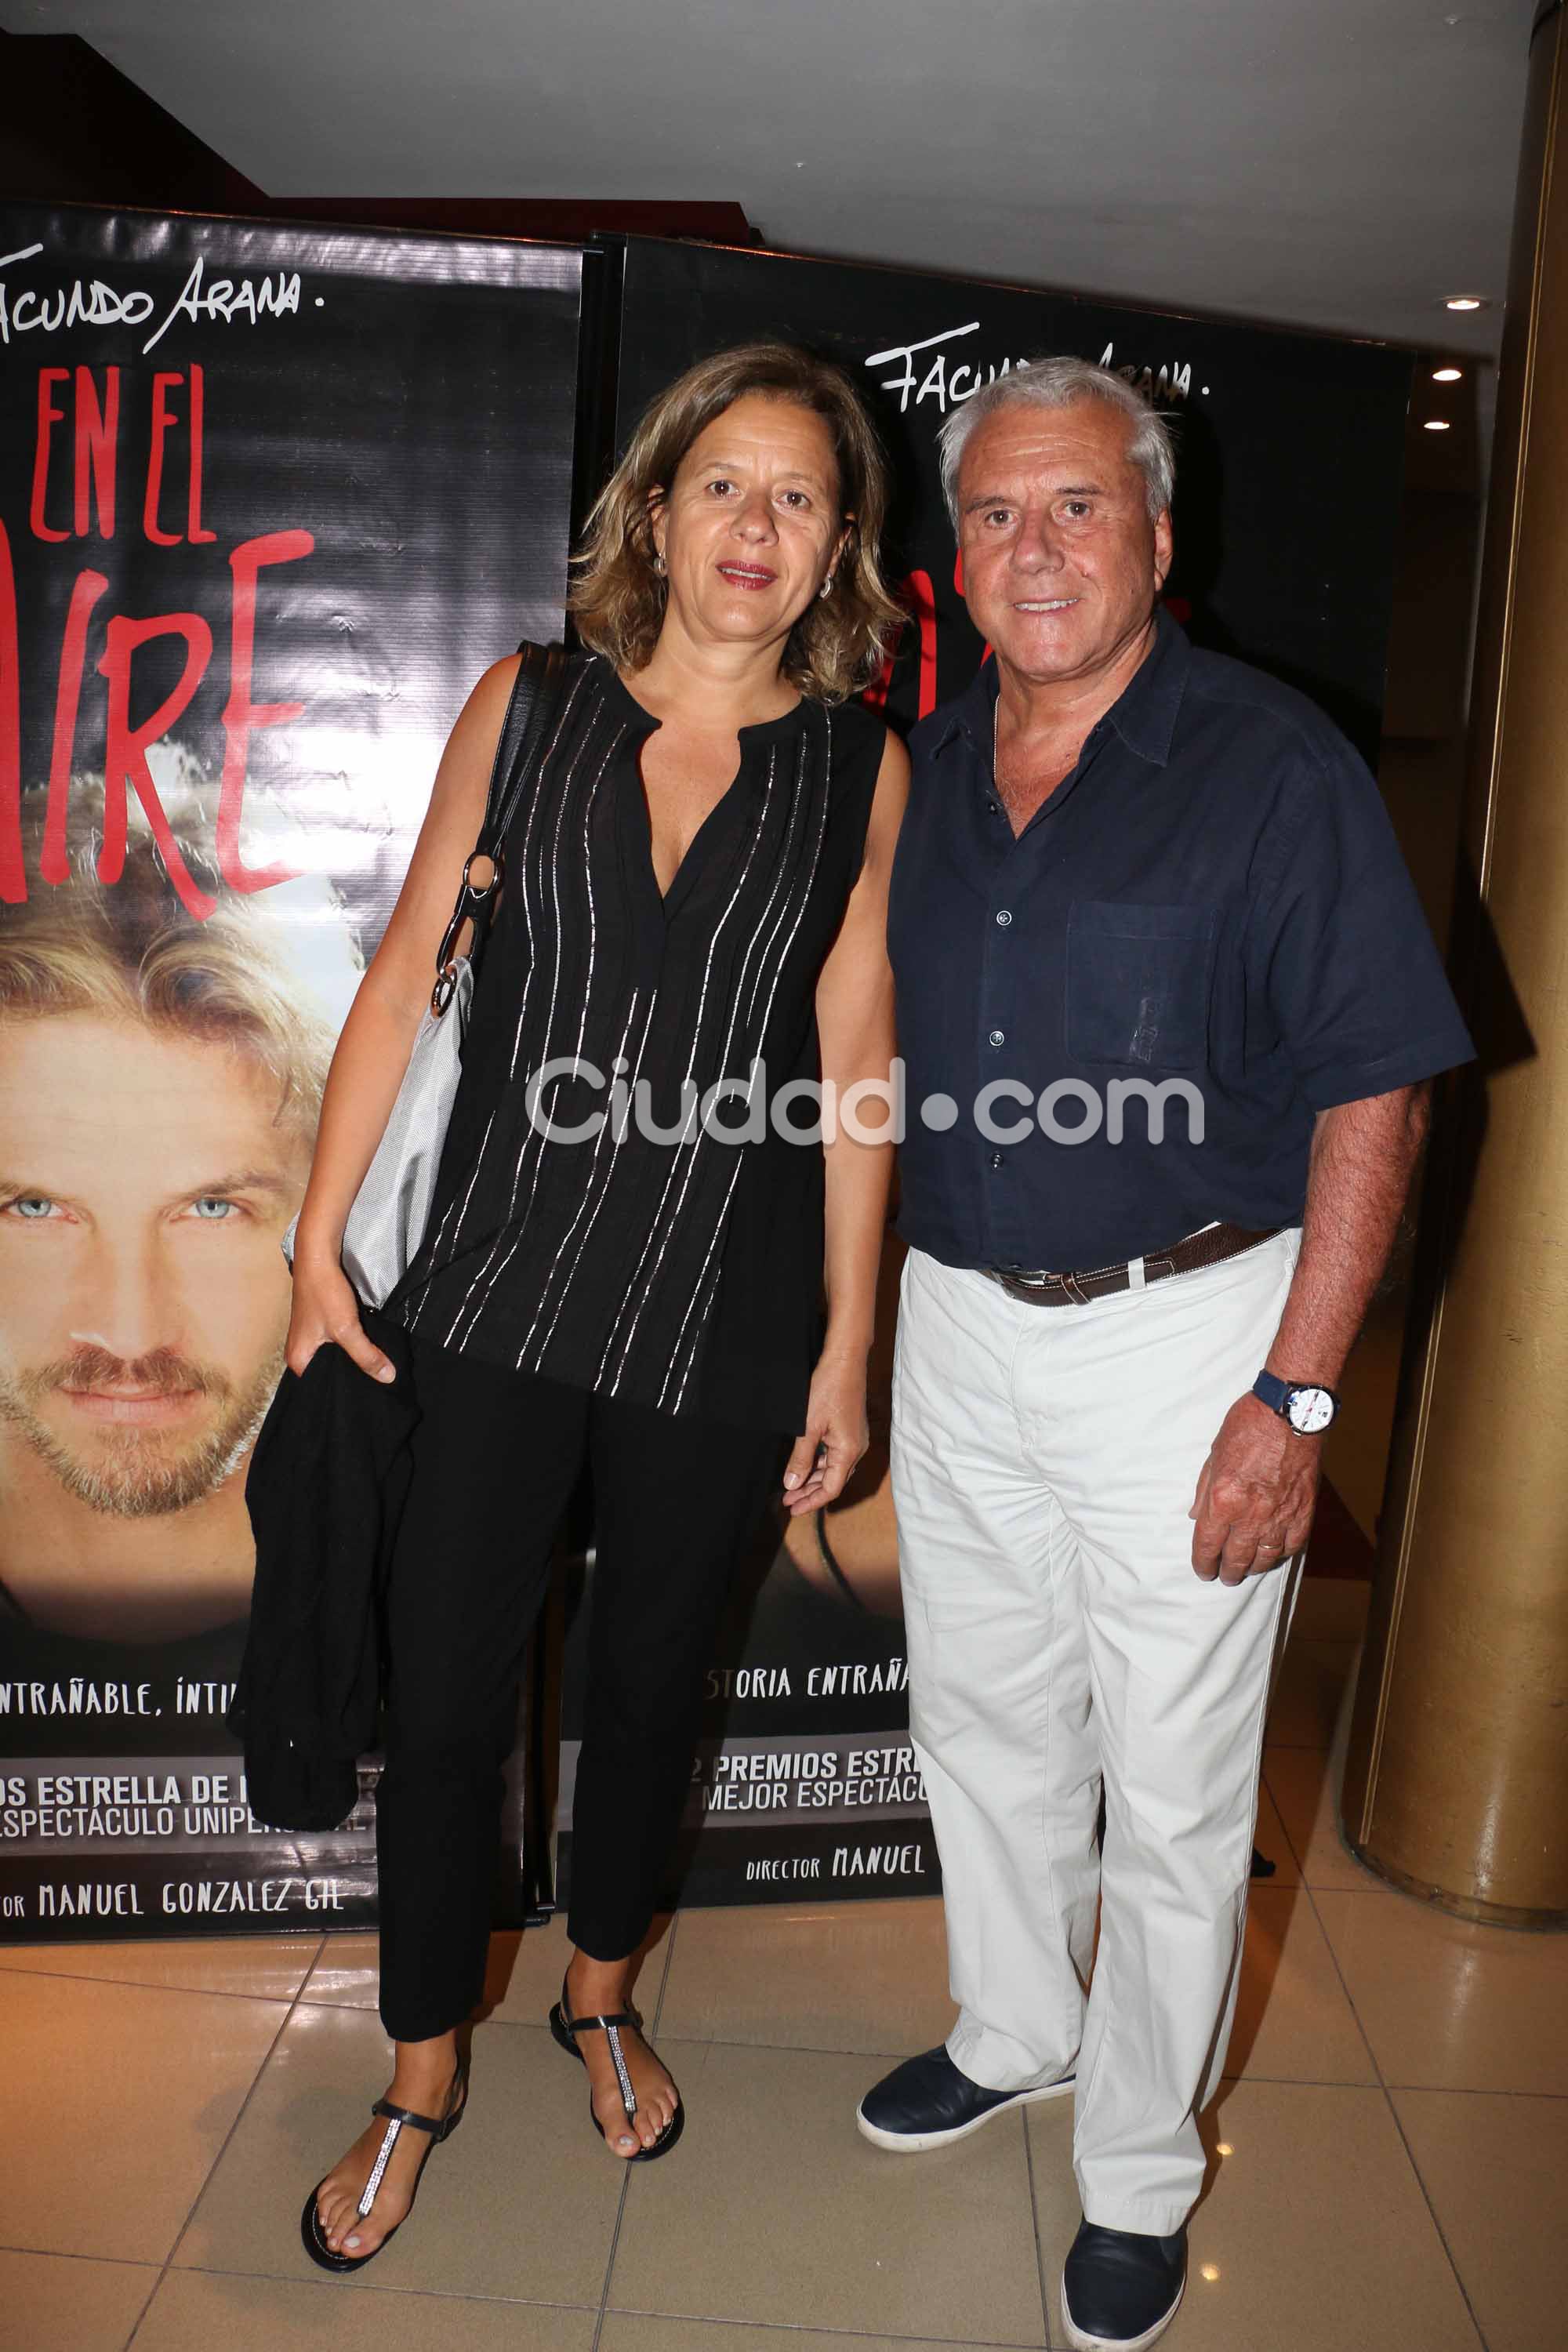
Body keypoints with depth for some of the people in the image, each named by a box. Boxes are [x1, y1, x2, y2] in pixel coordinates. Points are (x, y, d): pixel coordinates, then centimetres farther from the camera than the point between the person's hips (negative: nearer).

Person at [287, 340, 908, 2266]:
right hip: (498, 1284, 0)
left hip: (721, 1308, 0)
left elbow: (854, 1069, 0)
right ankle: (422, 2073, 32)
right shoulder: (531, 703, 0)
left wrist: (847, 1344, 0)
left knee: (653, 1671, 17)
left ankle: (601, 1992, 45)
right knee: (443, 1687, 7)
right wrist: (319, 1238, -1)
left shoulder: (864, 768, -1)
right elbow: (406, 970, 2)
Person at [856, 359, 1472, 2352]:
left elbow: (1374, 1087, -12)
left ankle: (1139, 2169, 32)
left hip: (1180, 1335, -5)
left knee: (1174, 1793, 8)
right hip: (958, 1324, 6)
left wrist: (1295, 1395, -17)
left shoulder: (1272, 764, -10)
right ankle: (1014, 2032, 46)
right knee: (982, 1728, 21)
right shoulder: (923, 770, 6)